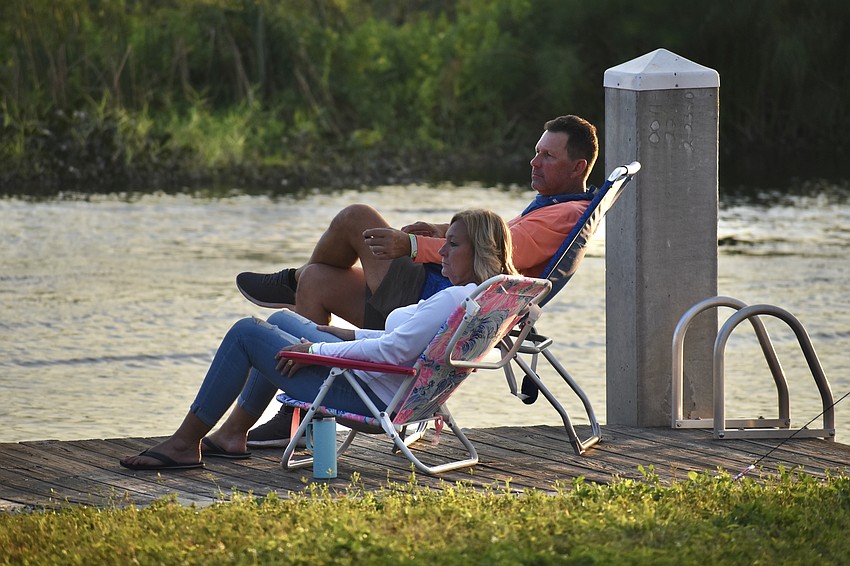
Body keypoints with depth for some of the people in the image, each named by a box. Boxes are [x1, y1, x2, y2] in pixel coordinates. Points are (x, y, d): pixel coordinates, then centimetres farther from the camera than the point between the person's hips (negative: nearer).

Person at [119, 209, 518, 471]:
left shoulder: (458, 298, -24)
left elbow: (394, 349, -30)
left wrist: (318, 349, -20)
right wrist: (351, 335, 17)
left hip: (368, 396, -11)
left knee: (247, 332, -2)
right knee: (283, 320, 27)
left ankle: (185, 443, 7)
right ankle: (233, 434, 29)